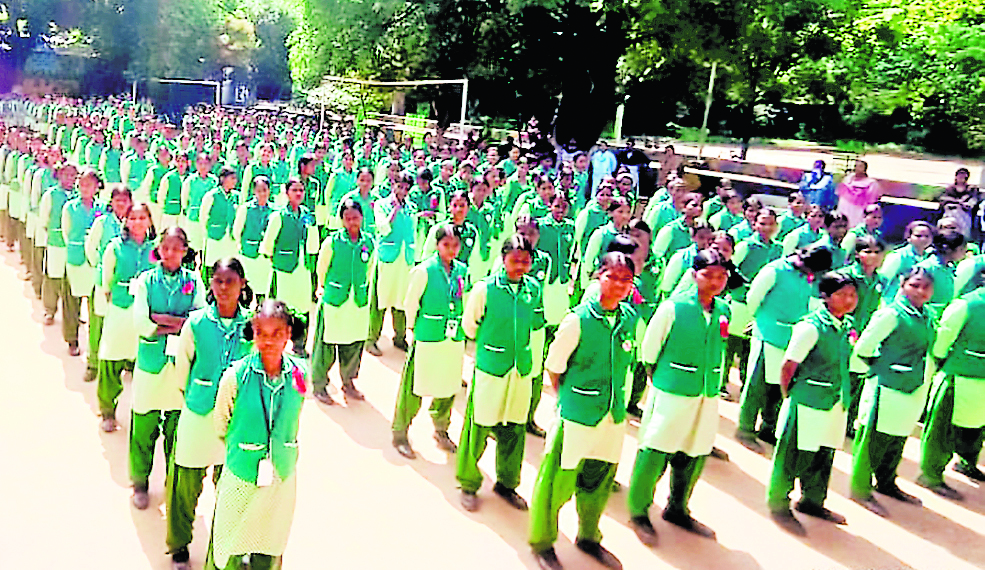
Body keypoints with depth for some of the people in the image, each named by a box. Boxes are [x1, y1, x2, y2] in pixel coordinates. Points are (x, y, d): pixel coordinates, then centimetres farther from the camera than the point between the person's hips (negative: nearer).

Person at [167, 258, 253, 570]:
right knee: (186, 482, 8)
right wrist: (193, 396, 12)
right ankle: (179, 545, 30)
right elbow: (182, 365, 5)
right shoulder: (196, 322, -7)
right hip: (199, 414, 0)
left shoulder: (251, 324, -5)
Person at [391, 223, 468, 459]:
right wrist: (417, 329, 0)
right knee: (415, 387, 2)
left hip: (455, 339, 5)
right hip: (427, 340, -5)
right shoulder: (425, 270, -11)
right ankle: (400, 433, 17)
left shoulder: (462, 270, 4)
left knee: (448, 386, 14)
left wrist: (462, 328, 13)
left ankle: (441, 430, 34)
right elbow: (410, 303, -5)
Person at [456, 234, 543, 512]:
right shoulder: (485, 288, -11)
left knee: (514, 429, 12)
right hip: (490, 367, -4)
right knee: (479, 427, 2)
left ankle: (507, 483, 31)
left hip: (522, 369, 4)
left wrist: (516, 339, 11)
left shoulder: (534, 288, 0)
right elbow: (469, 324, 1)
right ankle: (469, 484, 21)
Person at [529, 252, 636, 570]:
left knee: (599, 480, 19)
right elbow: (554, 367, -7)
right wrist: (569, 401, 0)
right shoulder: (578, 319, -15)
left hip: (614, 416, 5)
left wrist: (616, 401, 14)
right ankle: (542, 542, 27)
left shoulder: (630, 319, 1)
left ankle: (589, 537, 41)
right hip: (577, 415, -5)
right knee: (558, 479, 4)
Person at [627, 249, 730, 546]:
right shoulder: (673, 307, -12)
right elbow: (649, 348, -4)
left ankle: (677, 509, 34)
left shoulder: (724, 310, 5)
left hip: (707, 396, 6)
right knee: (655, 452, -2)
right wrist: (660, 379, 3)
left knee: (694, 454, 15)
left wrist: (711, 383, 15)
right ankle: (638, 513, 15)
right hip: (671, 395, -6)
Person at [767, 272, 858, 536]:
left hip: (835, 404, 7)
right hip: (808, 405, -7)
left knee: (823, 456, 18)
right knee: (793, 457, 3)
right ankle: (778, 505, 19)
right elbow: (788, 367, -14)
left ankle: (812, 501, 38)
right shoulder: (811, 326, -18)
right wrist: (791, 398, -4)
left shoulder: (847, 325, 6)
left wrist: (843, 399, 17)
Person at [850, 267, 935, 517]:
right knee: (873, 440, 0)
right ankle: (861, 489, 11)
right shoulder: (891, 314, -15)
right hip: (887, 390, -8)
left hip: (913, 392, 8)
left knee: (896, 440, 19)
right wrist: (879, 369, -2)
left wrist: (923, 377, 16)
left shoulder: (927, 317, 10)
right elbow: (862, 348, -14)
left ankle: (886, 482, 36)